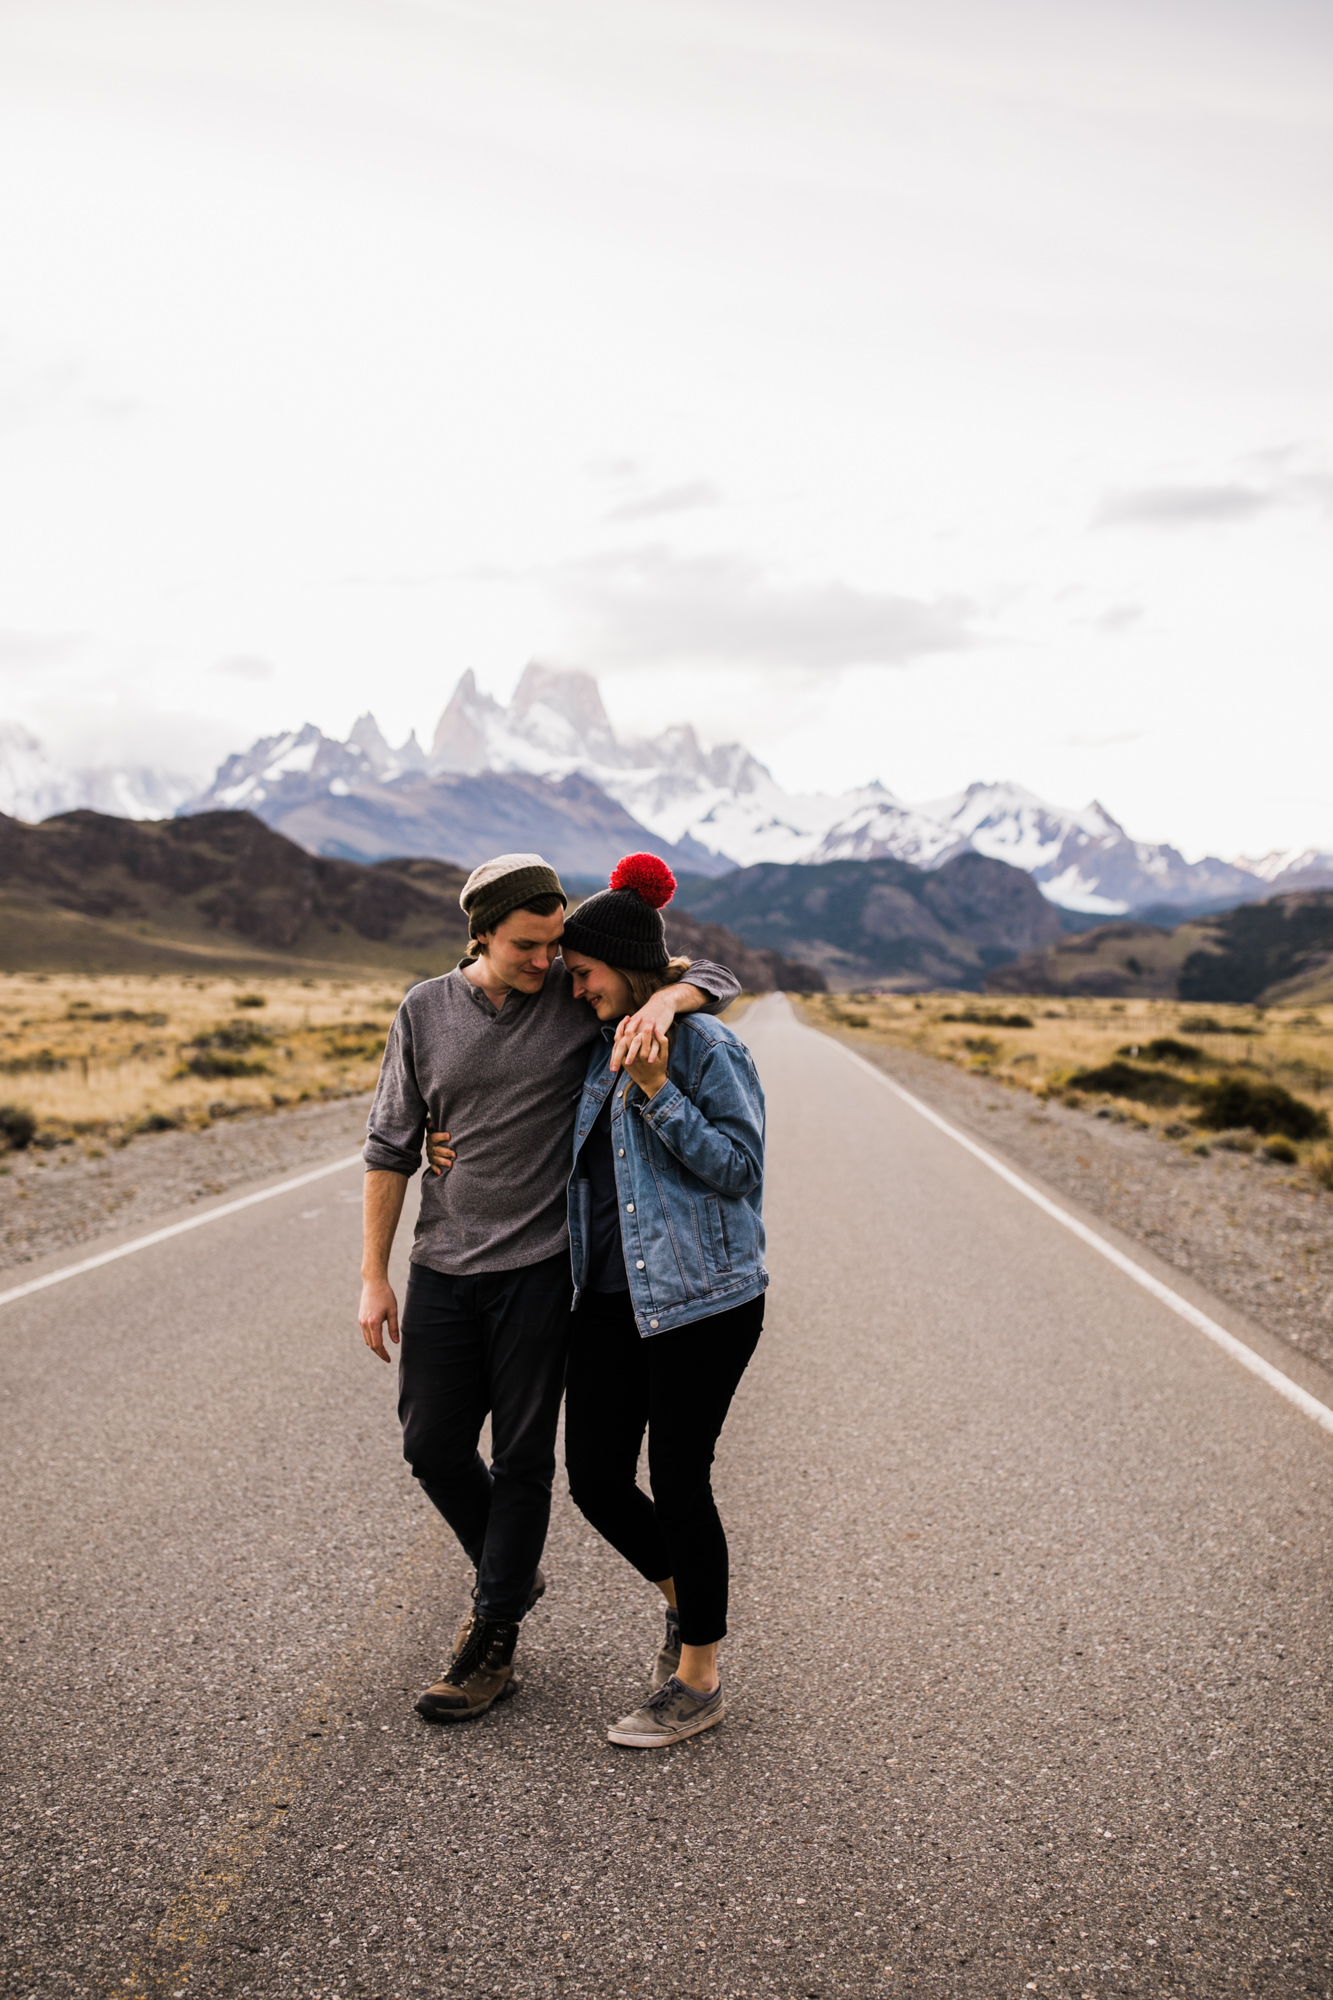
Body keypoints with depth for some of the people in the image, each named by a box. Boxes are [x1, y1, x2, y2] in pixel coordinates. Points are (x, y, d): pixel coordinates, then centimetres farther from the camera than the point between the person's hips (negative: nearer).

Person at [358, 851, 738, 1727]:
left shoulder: (578, 995, -5)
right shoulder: (427, 1011, 0)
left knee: (522, 1458, 4)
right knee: (433, 1445, 9)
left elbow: (718, 979, -3)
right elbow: (392, 1147, 5)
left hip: (538, 1268, -2)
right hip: (444, 1268, 3)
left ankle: (494, 1645, 19)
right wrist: (376, 1276, 2)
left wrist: (663, 1000, -27)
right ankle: (512, 1572, 36)